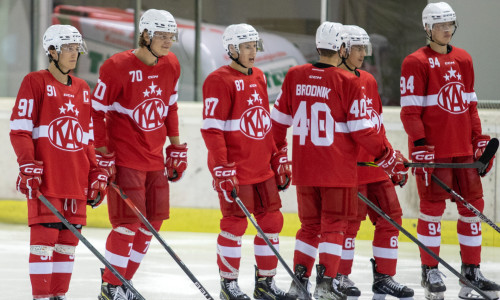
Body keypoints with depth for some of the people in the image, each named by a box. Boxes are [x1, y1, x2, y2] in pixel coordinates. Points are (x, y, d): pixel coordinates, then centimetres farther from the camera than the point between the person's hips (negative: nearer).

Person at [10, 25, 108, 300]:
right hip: (45, 178, -6)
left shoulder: (83, 89, 17)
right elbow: (19, 129, -7)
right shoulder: (35, 82, -2)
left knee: (69, 238, 7)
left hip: (76, 179, 6)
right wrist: (28, 165, -17)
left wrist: (97, 173, 16)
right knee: (44, 236, -7)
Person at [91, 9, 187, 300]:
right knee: (129, 222, -10)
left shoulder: (171, 66, 5)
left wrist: (177, 148, 16)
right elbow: (96, 112, -11)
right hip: (125, 158, -7)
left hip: (155, 158, 7)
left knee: (151, 222, 8)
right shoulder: (118, 67, -15)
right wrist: (103, 154, -12)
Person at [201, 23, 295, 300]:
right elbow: (211, 129, -16)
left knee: (272, 220, 8)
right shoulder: (219, 81, -12)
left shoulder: (259, 78, 13)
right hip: (234, 169, -8)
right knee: (236, 223, -3)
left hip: (262, 168, 8)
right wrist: (222, 169, -20)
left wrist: (279, 159, 18)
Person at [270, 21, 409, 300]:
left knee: (310, 224, 15)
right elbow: (361, 129, -12)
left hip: (303, 168, 4)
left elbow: (280, 118, 11)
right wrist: (389, 157, 0)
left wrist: (277, 150, 27)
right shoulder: (348, 82, -13)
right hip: (337, 169, -4)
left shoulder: (294, 76, 2)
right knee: (334, 225, 4)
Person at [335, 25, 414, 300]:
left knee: (390, 215, 5)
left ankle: (383, 278, 12)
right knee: (351, 218, -5)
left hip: (376, 164, 8)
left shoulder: (368, 81, 16)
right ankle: (340, 276, 9)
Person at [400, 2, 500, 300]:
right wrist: (420, 146, -17)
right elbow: (410, 110, -10)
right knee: (433, 207, -1)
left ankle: (471, 272, 13)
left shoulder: (463, 60, 13)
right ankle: (430, 273, 7)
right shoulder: (416, 63, -6)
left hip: (463, 147, 6)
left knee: (473, 206, 6)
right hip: (433, 148, -6)